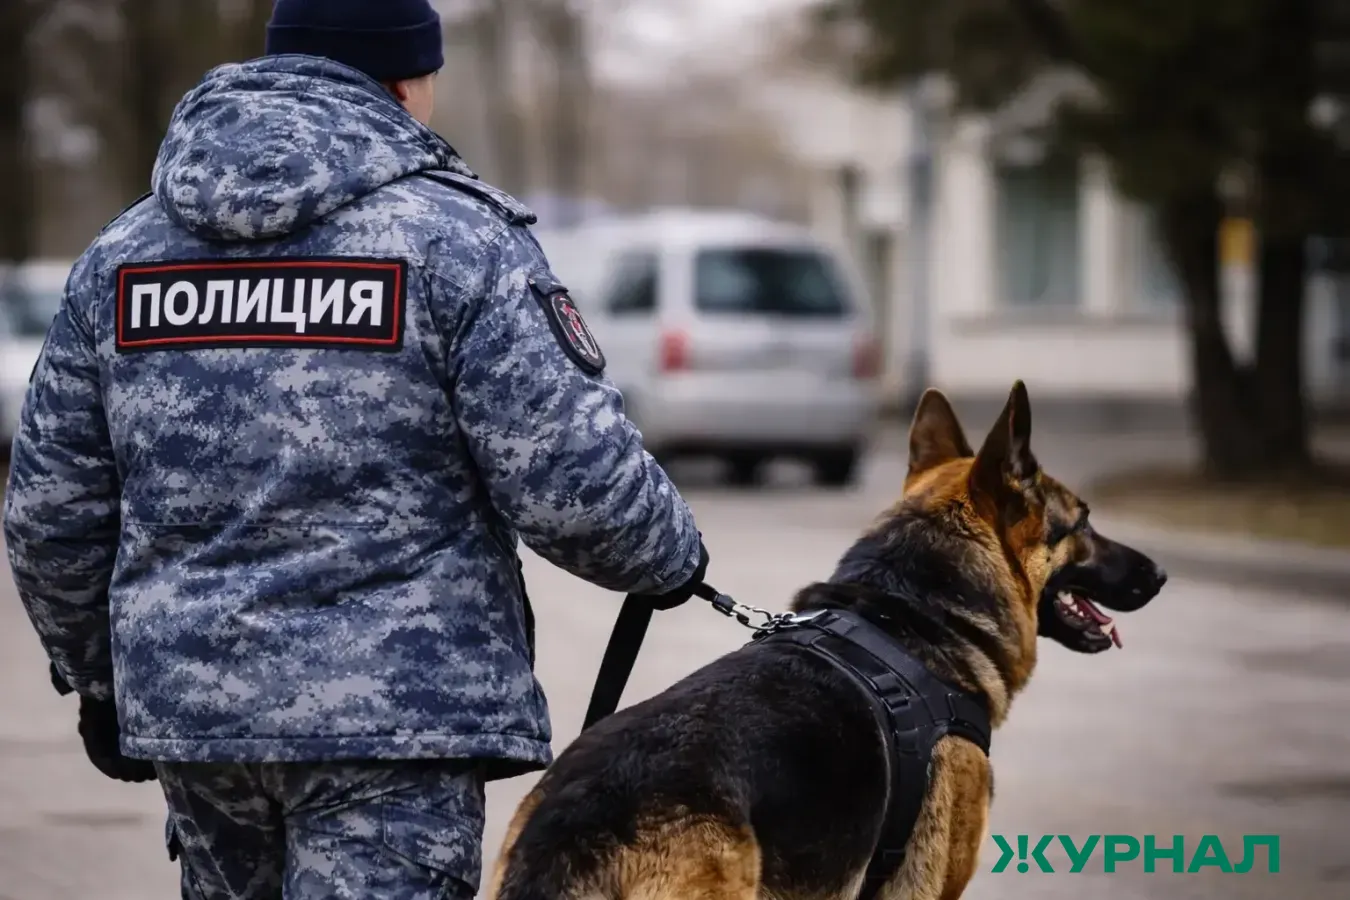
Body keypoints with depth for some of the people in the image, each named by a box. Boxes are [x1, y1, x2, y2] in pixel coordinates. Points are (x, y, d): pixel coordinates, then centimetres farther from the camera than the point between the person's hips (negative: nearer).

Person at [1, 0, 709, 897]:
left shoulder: (122, 251, 9)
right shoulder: (454, 238, -7)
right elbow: (571, 481, -12)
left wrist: (99, 680, 24)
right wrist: (673, 559, 8)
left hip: (190, 709, 6)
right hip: (398, 715, -5)